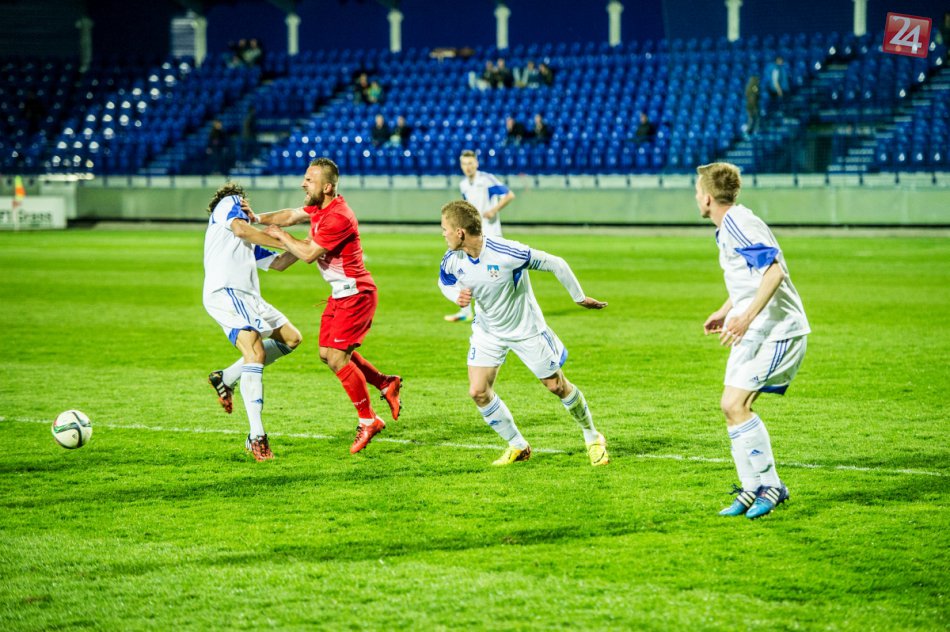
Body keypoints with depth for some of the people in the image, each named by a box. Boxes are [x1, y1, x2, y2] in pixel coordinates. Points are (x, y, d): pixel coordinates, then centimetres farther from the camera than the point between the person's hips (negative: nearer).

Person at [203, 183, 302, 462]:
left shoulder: (248, 244, 33)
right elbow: (240, 229, -8)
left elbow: (277, 263, 33)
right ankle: (257, 437, -30)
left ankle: (227, 378, 18)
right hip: (226, 292, -9)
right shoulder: (229, 202, 11)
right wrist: (285, 242, -7)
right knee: (255, 352, -23)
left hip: (248, 297, 9)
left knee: (291, 337, 16)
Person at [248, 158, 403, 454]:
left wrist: (280, 235, -8)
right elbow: (291, 216, 17)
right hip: (340, 293, 10)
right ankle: (386, 384, 25)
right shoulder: (318, 207, 5)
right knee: (327, 353, 12)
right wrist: (257, 218, 0)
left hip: (355, 294, -10)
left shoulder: (338, 218, -25)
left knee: (337, 357, -13)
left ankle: (368, 420, -1)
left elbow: (308, 254, -22)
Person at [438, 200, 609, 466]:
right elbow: (445, 281, 9)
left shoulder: (507, 253, -34)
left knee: (557, 386, 7)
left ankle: (593, 438, 30)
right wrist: (457, 296, -15)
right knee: (478, 392, -7)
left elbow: (555, 264, -23)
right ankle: (517, 446, 13)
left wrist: (579, 297, -11)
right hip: (488, 332, 5)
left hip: (526, 330, -5)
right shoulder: (452, 260, -16)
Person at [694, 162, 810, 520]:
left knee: (735, 405, -17)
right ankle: (753, 489, 14)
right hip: (756, 331, 10)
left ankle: (769, 485, -10)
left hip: (777, 329, -10)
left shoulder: (738, 224, -16)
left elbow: (774, 271, -27)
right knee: (734, 407, 8)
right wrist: (725, 312, 31)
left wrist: (746, 316, -32)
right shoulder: (726, 228, 16)